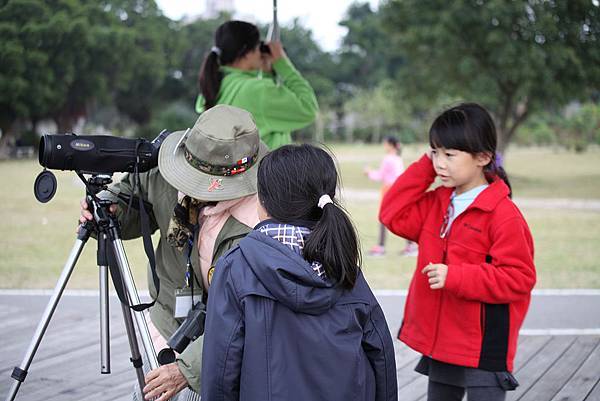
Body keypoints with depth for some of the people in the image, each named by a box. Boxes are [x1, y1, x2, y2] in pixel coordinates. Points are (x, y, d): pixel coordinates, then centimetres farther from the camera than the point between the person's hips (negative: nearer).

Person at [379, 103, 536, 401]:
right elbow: (394, 215, 4)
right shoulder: (437, 203, 8)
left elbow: (518, 278, -19)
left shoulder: (503, 215, -18)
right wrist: (424, 166, 0)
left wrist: (455, 277, -25)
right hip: (440, 344, 8)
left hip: (482, 350, -8)